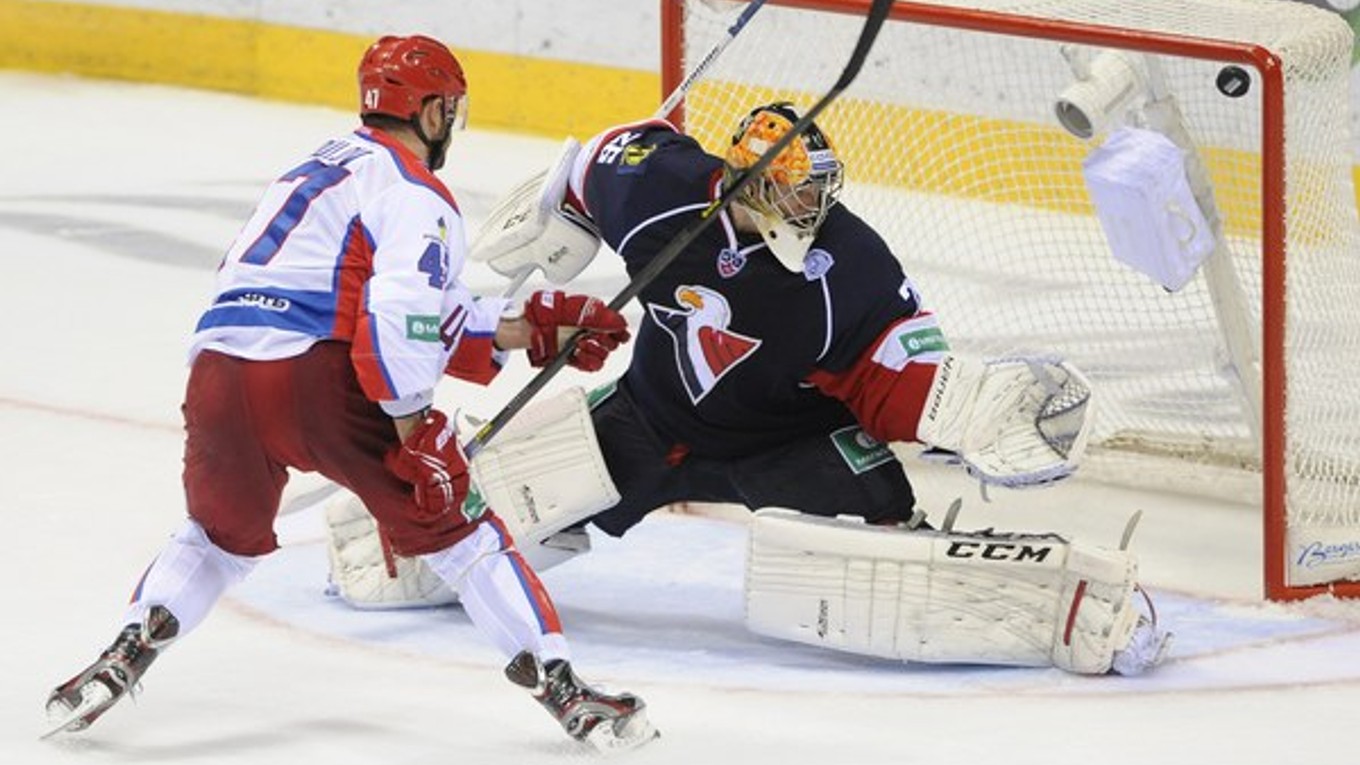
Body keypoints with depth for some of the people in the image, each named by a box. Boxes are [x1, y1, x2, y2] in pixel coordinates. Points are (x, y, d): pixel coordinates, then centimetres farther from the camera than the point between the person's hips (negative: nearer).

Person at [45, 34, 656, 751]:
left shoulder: (328, 166, 31)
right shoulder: (414, 194, 3)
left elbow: (435, 317, 31)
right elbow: (400, 319, -16)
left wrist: (534, 327, 28)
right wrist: (416, 437, -13)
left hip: (219, 367, 7)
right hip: (315, 374, -7)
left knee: (223, 534, 30)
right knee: (453, 526, 3)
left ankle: (121, 660, 14)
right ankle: (562, 687, -2)